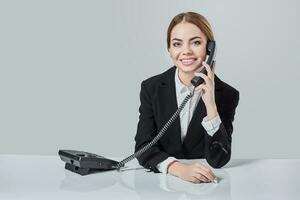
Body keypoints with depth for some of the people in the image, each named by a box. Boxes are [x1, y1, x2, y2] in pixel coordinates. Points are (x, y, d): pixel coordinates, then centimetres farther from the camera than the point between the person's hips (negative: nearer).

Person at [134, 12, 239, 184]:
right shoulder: (152, 88, -3)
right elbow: (143, 147, -9)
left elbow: (218, 160, -12)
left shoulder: (227, 95, -6)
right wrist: (178, 168, -27)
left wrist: (210, 105, -24)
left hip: (204, 186, 0)